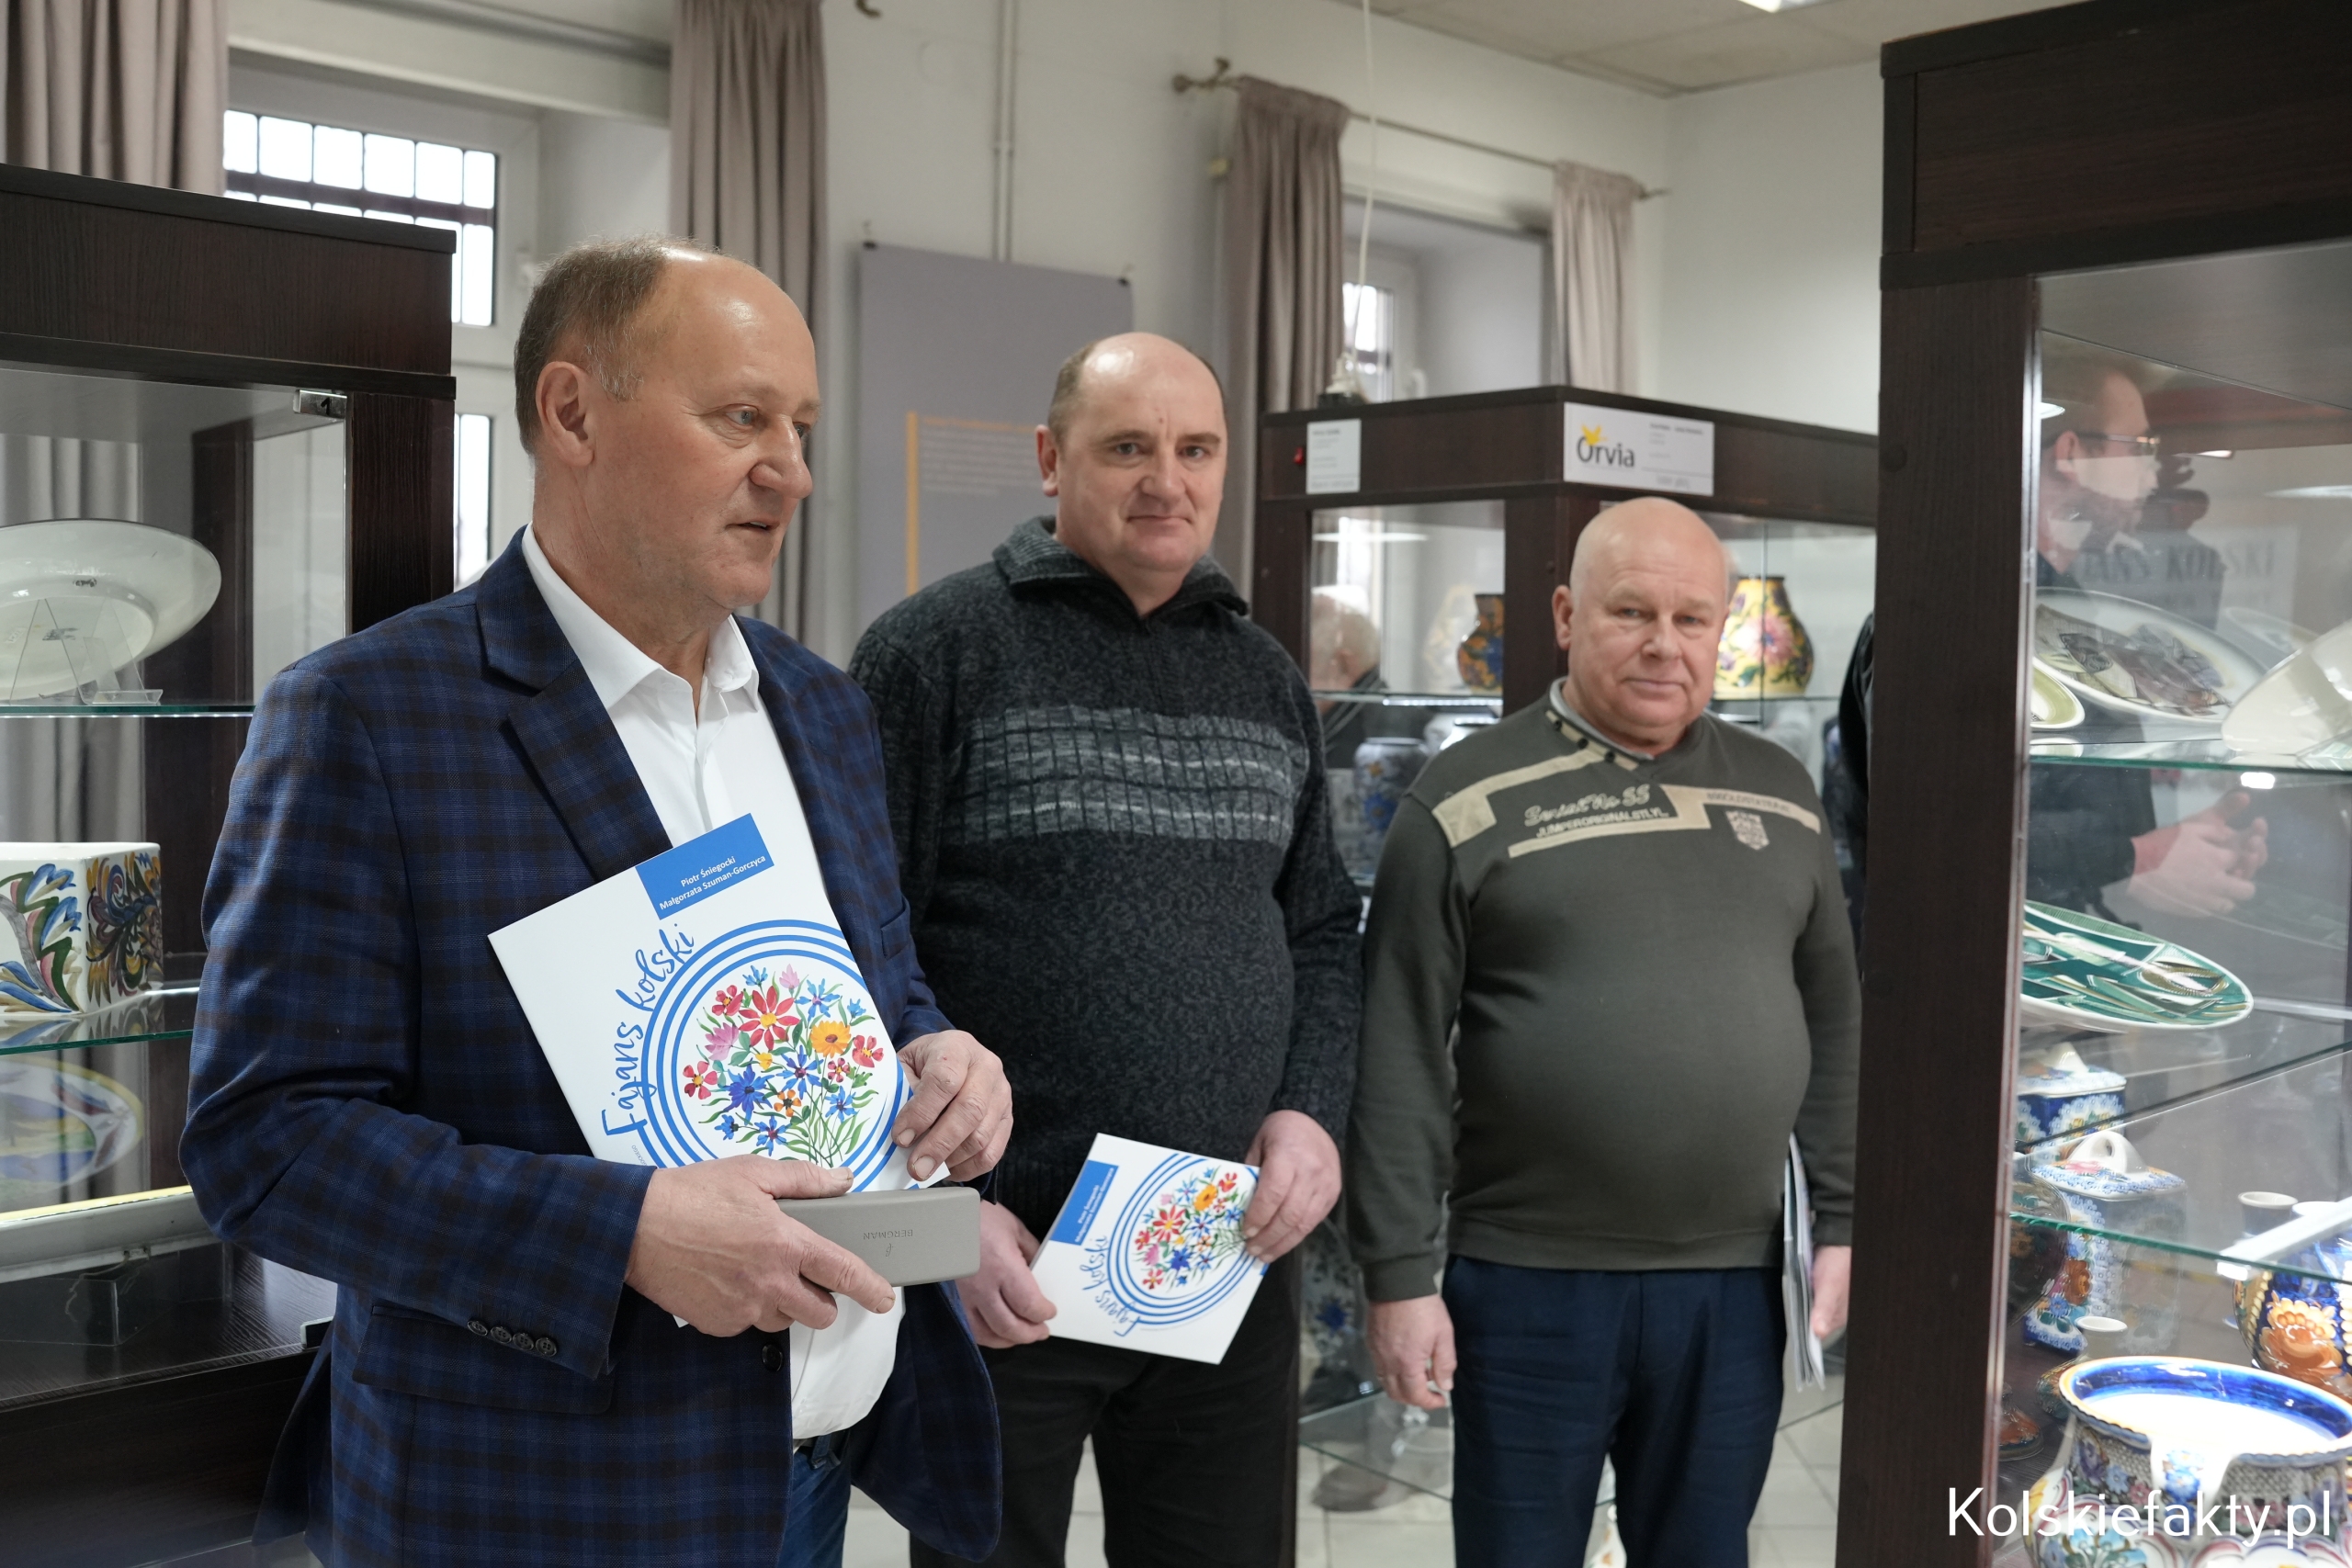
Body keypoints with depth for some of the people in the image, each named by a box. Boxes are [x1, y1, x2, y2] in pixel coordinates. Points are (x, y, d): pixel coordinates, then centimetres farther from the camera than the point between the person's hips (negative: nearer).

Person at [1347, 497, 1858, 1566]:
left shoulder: (1779, 793, 8)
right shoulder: (1469, 798, -5)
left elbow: (1834, 1026, 13)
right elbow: (1401, 1057, -7)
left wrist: (1845, 1219, 9)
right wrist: (1399, 1271, -9)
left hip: (1732, 1284, 4)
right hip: (1527, 1280, -3)